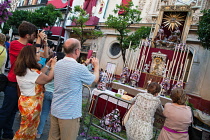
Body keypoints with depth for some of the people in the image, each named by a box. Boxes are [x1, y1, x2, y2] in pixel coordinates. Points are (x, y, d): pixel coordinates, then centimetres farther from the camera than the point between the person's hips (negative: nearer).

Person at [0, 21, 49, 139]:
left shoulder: (29, 45, 6)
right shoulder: (15, 44, -16)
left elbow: (45, 56, 6)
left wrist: (45, 42, -2)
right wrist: (39, 40, -19)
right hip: (13, 84, -8)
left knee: (13, 110, 20)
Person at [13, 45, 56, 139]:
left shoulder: (22, 69, 3)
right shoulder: (32, 72, -27)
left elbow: (38, 75, 10)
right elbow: (48, 79, -14)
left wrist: (47, 65, 11)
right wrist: (53, 66, 0)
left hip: (25, 101, 9)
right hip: (31, 104, -9)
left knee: (26, 129, 23)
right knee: (27, 130, 11)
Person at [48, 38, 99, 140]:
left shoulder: (58, 64, 0)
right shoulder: (80, 68, -22)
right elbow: (95, 79, -3)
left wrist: (85, 64, 24)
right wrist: (96, 66, 15)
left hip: (55, 110, 7)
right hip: (69, 114, -7)